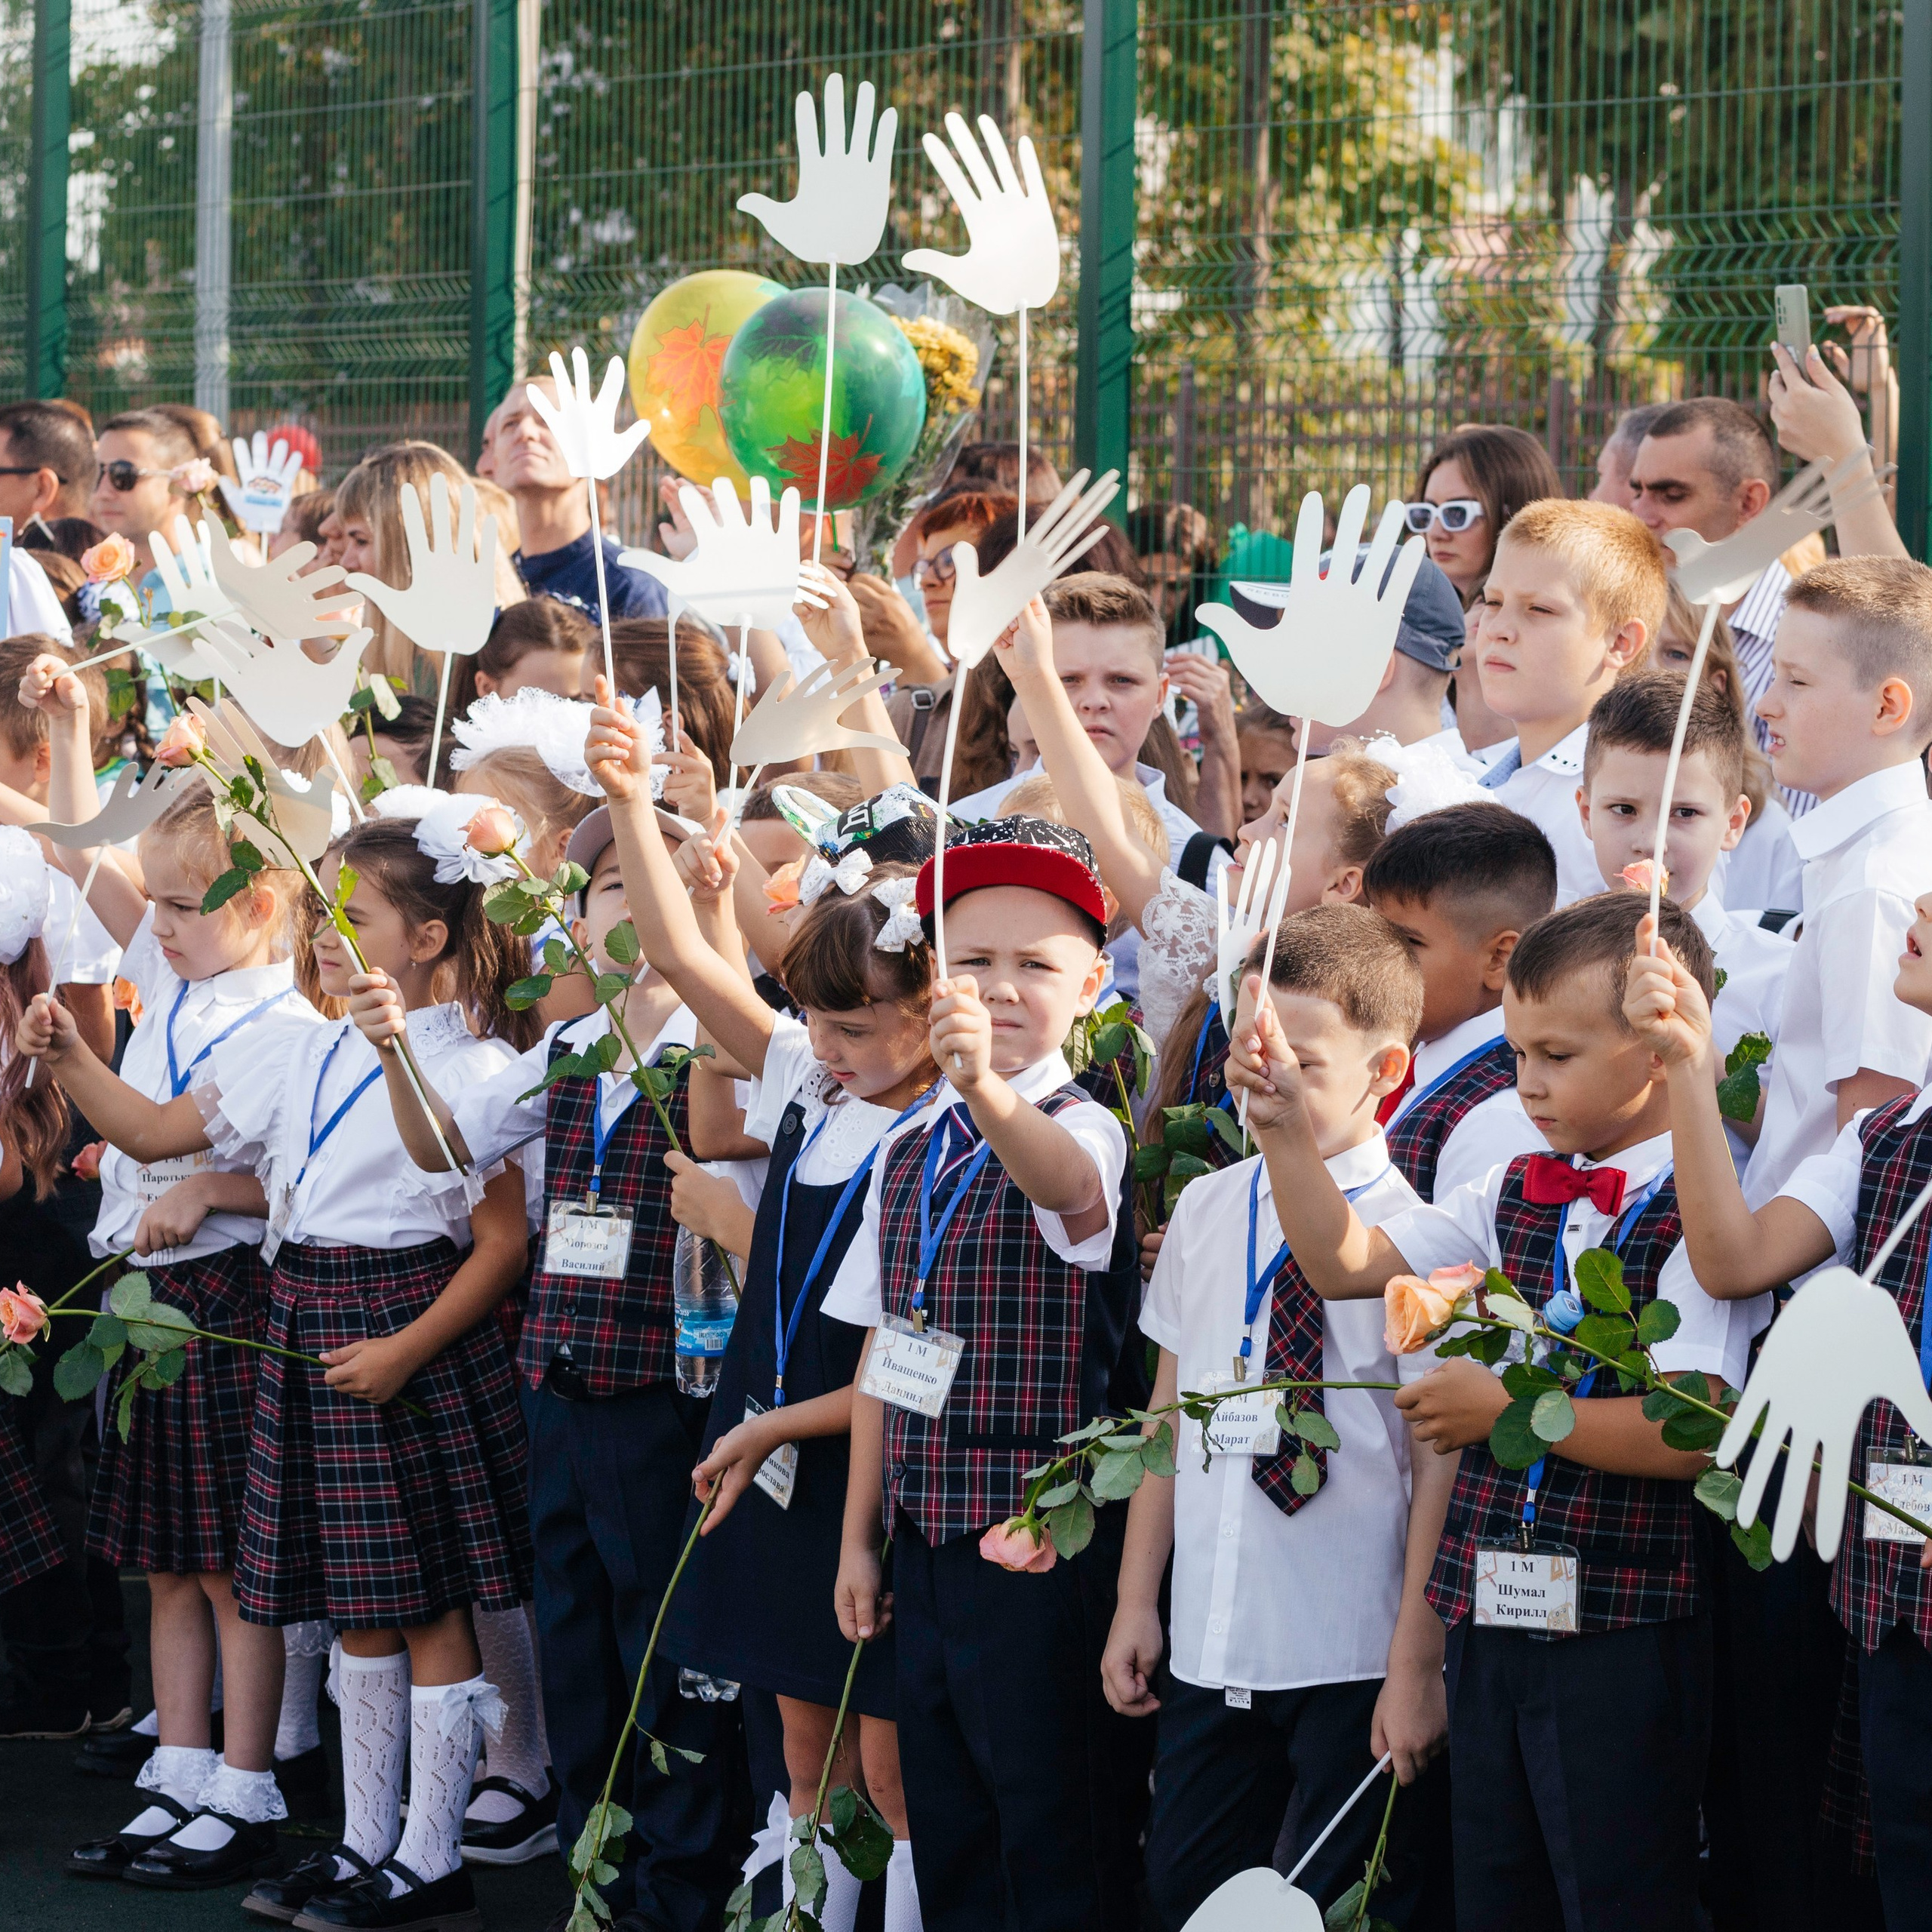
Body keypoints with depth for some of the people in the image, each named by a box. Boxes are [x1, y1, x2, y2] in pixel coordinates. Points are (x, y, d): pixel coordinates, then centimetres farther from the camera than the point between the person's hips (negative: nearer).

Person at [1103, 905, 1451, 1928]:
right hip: (1209, 1646, 6)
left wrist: (1417, 1666, -12)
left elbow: (1444, 1466, -11)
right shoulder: (1205, 1211, 7)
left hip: (1356, 1661, -6)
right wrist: (1136, 1603, 12)